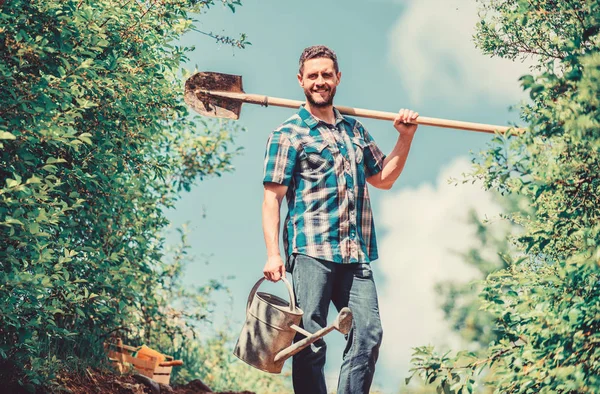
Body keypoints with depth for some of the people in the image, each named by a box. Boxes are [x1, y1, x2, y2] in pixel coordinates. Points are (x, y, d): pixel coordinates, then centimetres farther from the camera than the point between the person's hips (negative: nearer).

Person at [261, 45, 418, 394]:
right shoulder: (289, 134, 3)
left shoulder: (355, 130, 20)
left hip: (356, 255, 5)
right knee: (311, 340, -5)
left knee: (369, 334, -2)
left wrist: (405, 137, 17)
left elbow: (384, 178, 29)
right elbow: (272, 197, -3)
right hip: (311, 251, -5)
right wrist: (273, 253, -13)